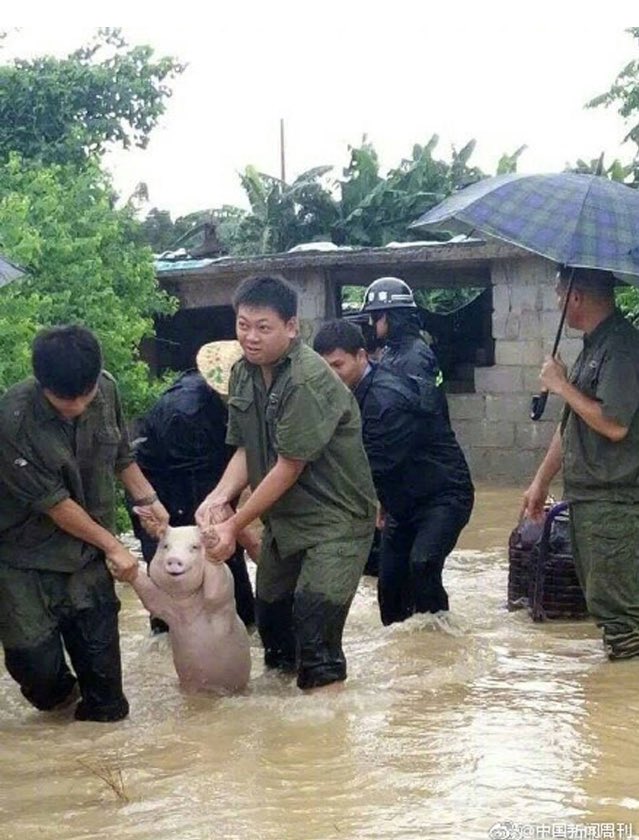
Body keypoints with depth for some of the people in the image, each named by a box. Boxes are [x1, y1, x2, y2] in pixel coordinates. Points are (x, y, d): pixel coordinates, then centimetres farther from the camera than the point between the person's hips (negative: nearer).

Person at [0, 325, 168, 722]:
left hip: (86, 554, 4)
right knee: (37, 665, -4)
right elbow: (53, 502, -18)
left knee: (100, 655, 1)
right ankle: (59, 694, 30)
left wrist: (146, 498, 1)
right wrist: (112, 545, -10)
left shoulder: (106, 390, -10)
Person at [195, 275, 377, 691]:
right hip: (283, 517, 8)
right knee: (269, 610, 18)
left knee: (314, 619, -14)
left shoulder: (308, 381, -24)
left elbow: (288, 468, -22)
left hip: (335, 520, -8)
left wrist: (234, 525, -18)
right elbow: (245, 450, 4)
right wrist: (219, 497, -15)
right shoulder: (244, 373, 1)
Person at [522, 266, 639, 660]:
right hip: (587, 496, 10)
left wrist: (563, 386, -13)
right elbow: (571, 424, 22)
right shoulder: (594, 346, 15)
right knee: (600, 599, 13)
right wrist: (541, 481, 23)